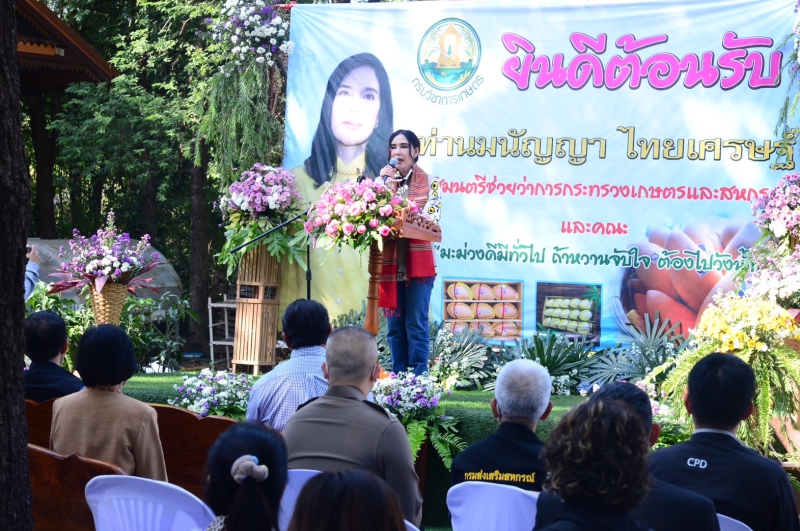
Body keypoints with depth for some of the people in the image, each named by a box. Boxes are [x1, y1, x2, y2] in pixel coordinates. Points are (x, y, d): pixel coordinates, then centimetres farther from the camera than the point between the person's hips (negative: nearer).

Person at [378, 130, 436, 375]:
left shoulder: (424, 180, 0)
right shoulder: (386, 177, 11)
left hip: (417, 264, -4)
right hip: (390, 264, 4)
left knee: (416, 325, -3)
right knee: (395, 326, 8)